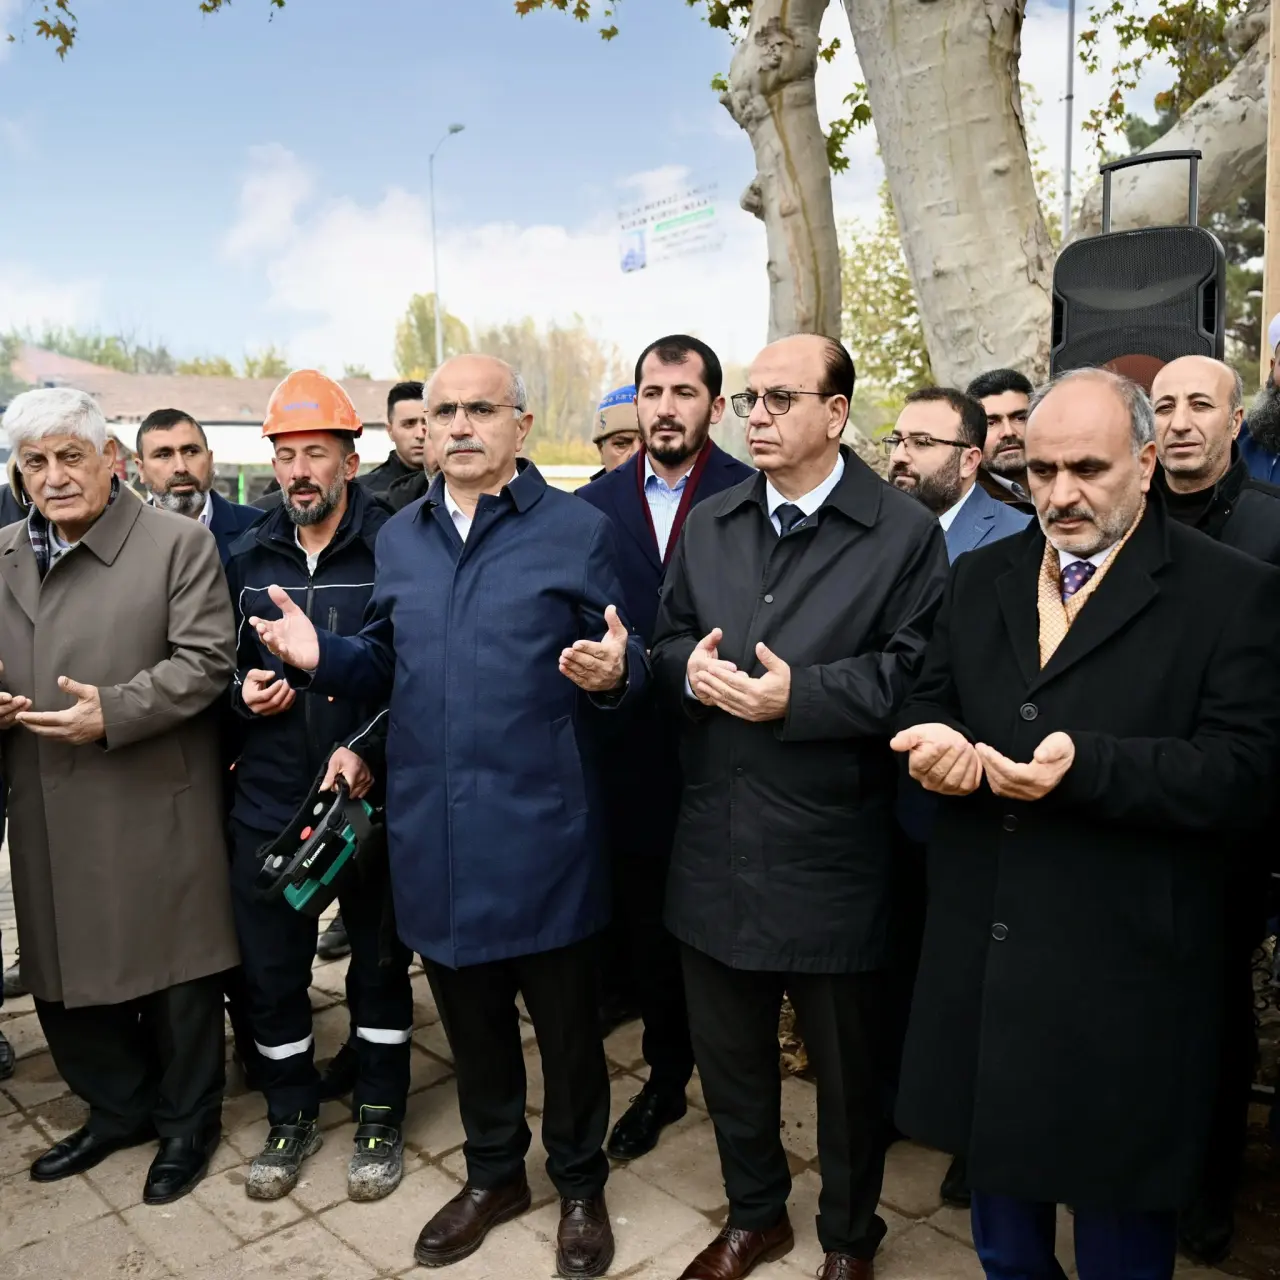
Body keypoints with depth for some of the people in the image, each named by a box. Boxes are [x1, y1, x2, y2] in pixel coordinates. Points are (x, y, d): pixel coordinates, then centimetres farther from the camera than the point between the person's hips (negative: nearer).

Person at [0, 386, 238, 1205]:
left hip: (156, 808, -5)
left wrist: (114, 712, -22)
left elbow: (207, 660, -13)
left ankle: (187, 1123, 31)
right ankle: (119, 1109, 40)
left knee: (176, 975, 8)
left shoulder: (178, 542, -6)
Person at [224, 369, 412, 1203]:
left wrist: (368, 749, -21)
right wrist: (244, 691, -5)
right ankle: (292, 1116, 36)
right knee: (271, 971, 13)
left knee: (380, 967, 12)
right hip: (268, 802, 4)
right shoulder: (247, 560, 7)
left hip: (373, 798, -4)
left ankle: (380, 1118, 32)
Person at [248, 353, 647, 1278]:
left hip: (540, 830, -4)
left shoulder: (579, 530, -5)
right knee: (470, 1017, 21)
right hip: (432, 832, 5)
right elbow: (390, 665, 16)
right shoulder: (399, 537, 10)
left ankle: (581, 1184, 38)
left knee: (566, 1020, 12)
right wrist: (320, 657, -3)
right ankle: (494, 1173, 44)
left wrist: (612, 674, -26)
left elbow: (625, 667, -4)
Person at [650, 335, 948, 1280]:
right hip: (717, 846, 5)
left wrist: (798, 694, -23)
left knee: (848, 1065, 16)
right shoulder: (707, 526, 9)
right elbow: (668, 644, 11)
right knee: (728, 1051, 20)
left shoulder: (906, 533, -6)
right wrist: (691, 667, -11)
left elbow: (913, 671, -13)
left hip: (832, 855, -4)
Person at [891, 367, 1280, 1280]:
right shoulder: (980, 578, 8)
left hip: (1123, 974, -4)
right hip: (984, 953, 5)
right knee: (997, 1177, 24)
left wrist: (1087, 762, -29)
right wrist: (937, 741, -13)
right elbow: (929, 701, 11)